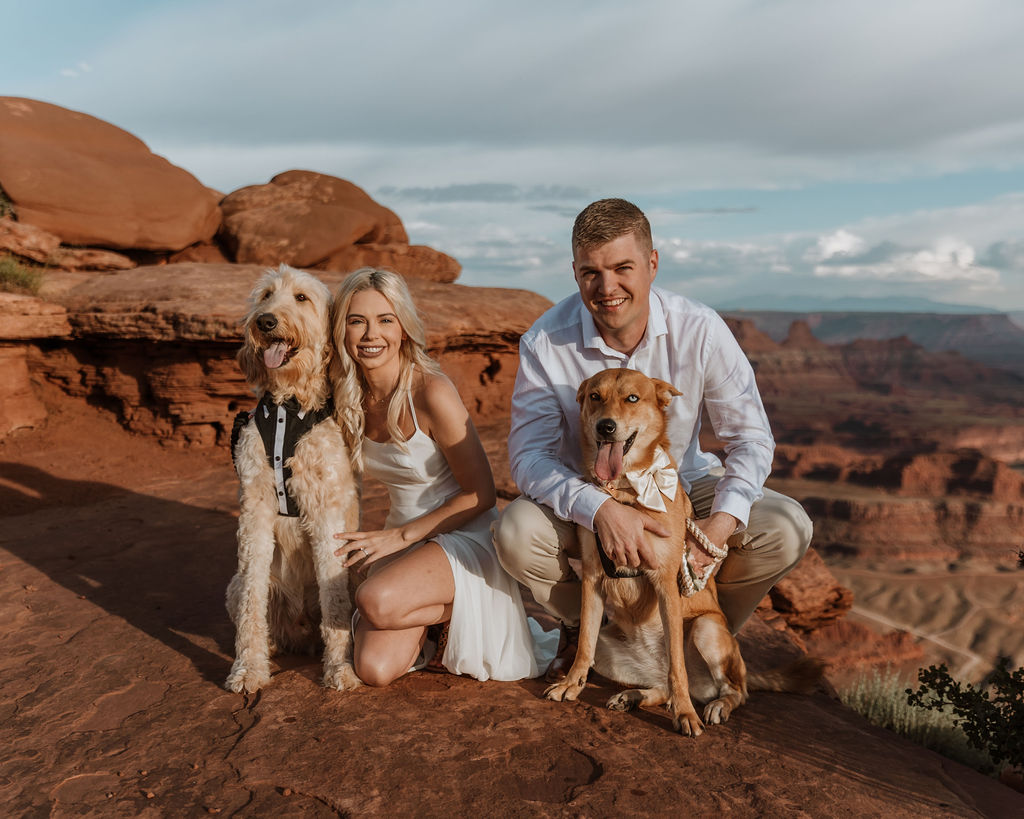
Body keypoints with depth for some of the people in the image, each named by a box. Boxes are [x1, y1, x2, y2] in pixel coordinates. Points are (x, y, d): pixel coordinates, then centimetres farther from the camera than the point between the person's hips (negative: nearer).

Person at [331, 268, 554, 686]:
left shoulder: (431, 392, -22)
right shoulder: (350, 397, -3)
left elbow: (481, 494, -17)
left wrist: (401, 535, -16)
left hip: (466, 533, -5)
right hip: (402, 539, 5)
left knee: (376, 601, -31)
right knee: (374, 668, -14)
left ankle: (464, 611, 0)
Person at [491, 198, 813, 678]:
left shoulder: (700, 330, -17)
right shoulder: (544, 343, -19)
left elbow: (750, 437, -13)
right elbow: (529, 455, -23)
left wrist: (722, 521, -31)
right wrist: (600, 509, -41)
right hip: (587, 499, -1)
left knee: (786, 530, -22)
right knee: (515, 534, -30)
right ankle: (582, 625, 5)